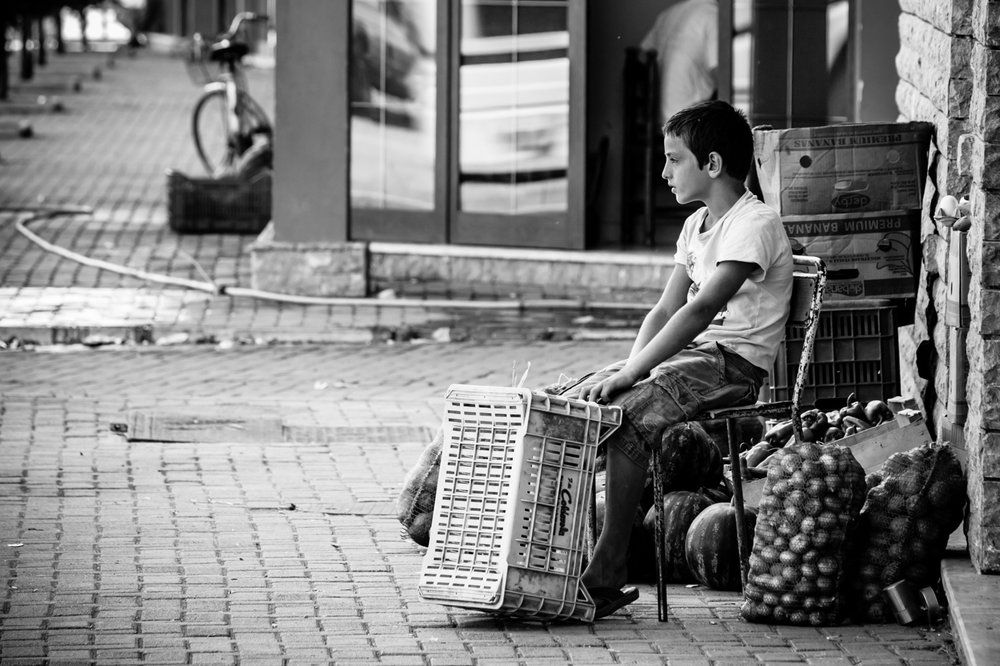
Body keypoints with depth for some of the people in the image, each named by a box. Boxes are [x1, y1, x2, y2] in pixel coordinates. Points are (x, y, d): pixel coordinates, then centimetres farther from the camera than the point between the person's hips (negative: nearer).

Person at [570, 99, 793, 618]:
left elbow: (701, 310, -23)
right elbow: (665, 310, 13)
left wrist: (631, 374, -27)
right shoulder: (697, 226, 17)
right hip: (689, 355, 9)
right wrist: (628, 368, -6)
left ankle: (606, 575, -28)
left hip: (733, 365, -9)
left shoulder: (755, 225, -13)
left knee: (626, 417, -32)